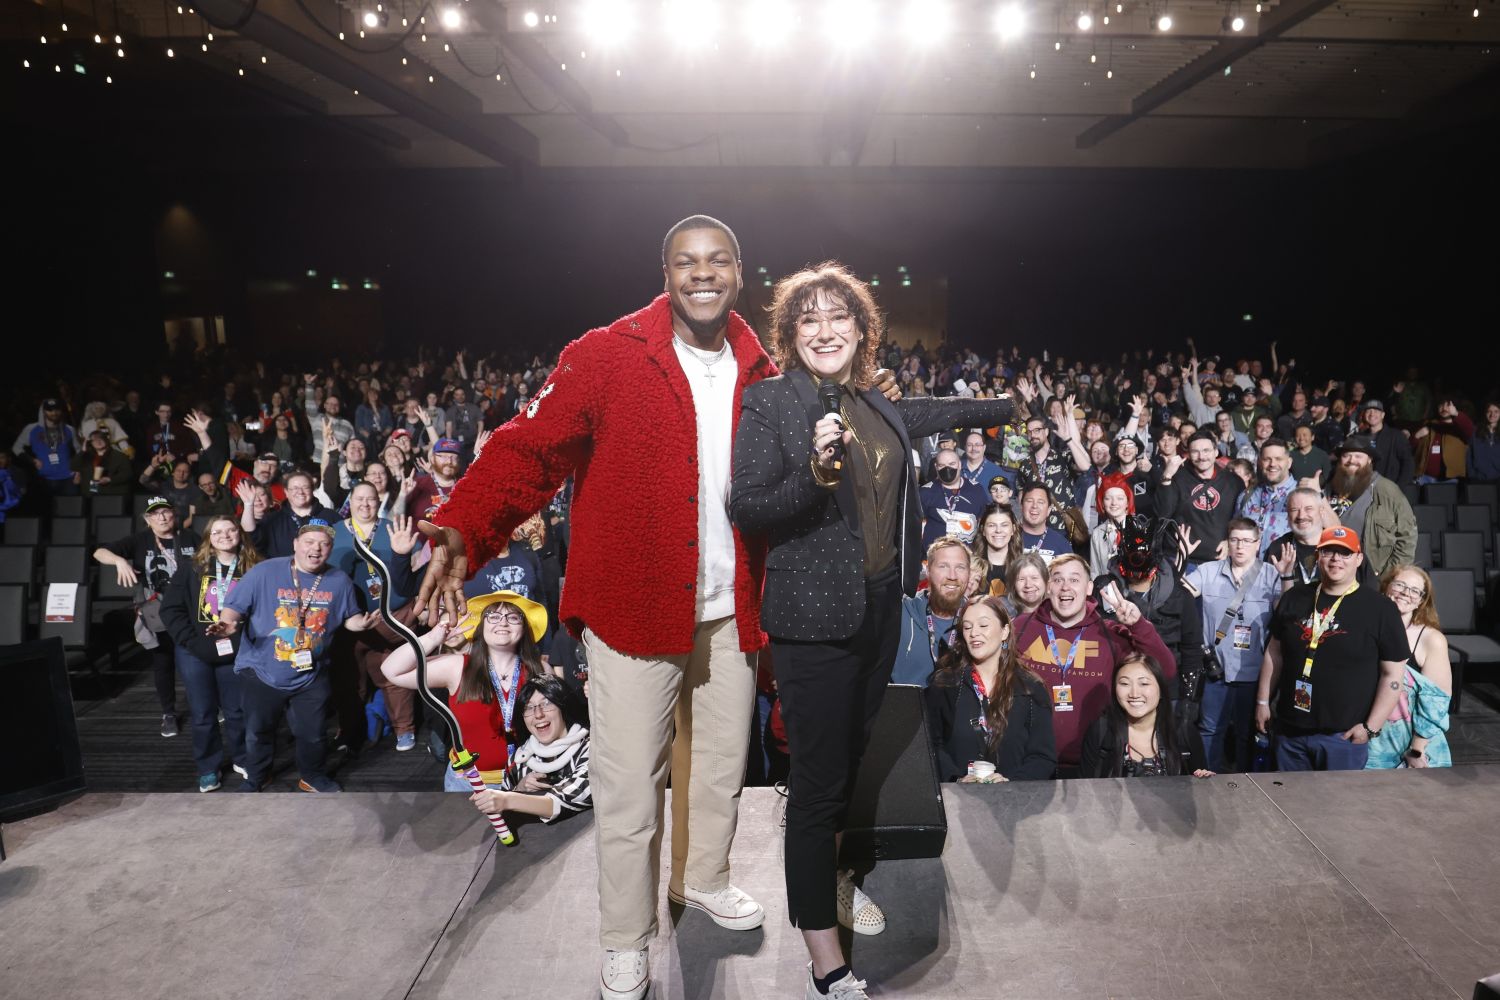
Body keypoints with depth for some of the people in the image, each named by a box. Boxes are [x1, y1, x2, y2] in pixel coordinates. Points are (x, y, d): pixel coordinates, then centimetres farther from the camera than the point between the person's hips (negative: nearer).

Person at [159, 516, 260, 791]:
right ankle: (209, 768, 25)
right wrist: (195, 643, -12)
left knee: (237, 710, 10)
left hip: (236, 653, 0)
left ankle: (241, 758, 31)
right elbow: (171, 608, -4)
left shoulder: (254, 569, -3)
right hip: (195, 653, 0)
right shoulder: (191, 567, -2)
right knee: (202, 713, 9)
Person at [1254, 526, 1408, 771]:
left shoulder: (1380, 609, -5)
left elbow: (1392, 673, -5)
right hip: (1290, 729, 4)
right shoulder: (1294, 598, 7)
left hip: (1343, 735, -4)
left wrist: (1371, 728, -9)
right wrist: (1263, 702, 11)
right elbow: (1275, 652, 14)